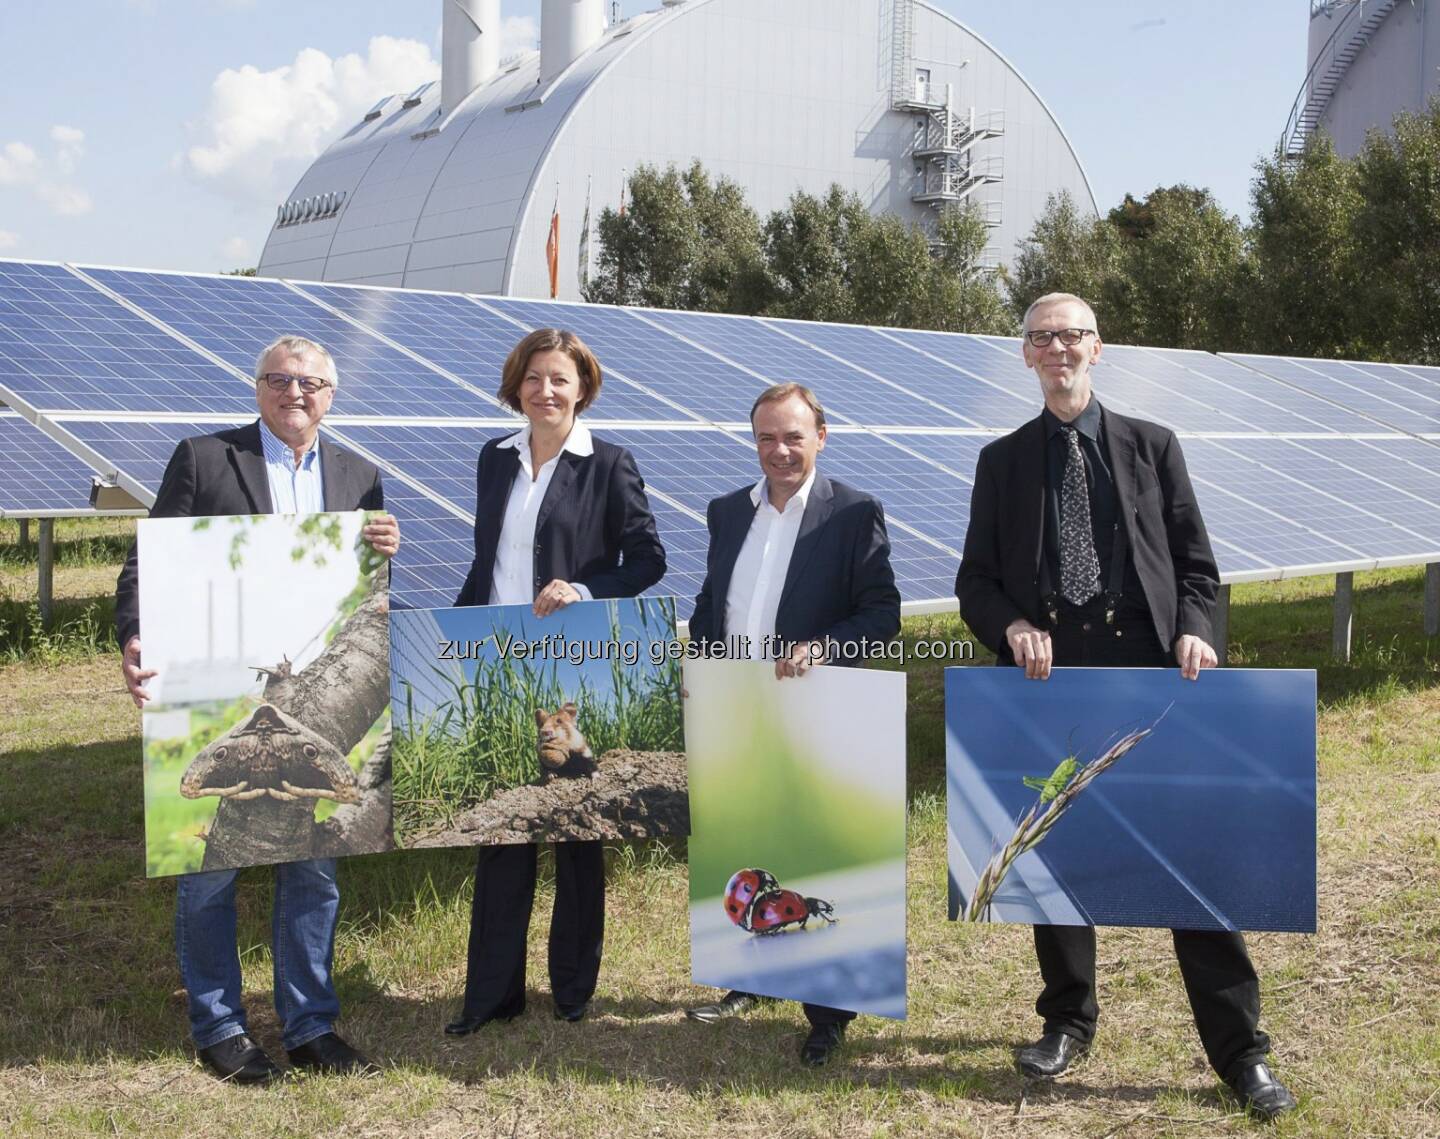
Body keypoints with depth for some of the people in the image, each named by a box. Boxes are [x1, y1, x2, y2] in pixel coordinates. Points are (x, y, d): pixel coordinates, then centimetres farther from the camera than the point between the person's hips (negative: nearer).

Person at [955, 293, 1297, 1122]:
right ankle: (1069, 1020, 29)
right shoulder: (1002, 461, 11)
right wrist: (1011, 627, -10)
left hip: (1148, 668, -1)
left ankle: (1241, 1052, 6)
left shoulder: (1152, 446, 10)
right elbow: (976, 580, 10)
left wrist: (1194, 632, -10)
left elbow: (1197, 563, 9)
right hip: (1048, 676, 2)